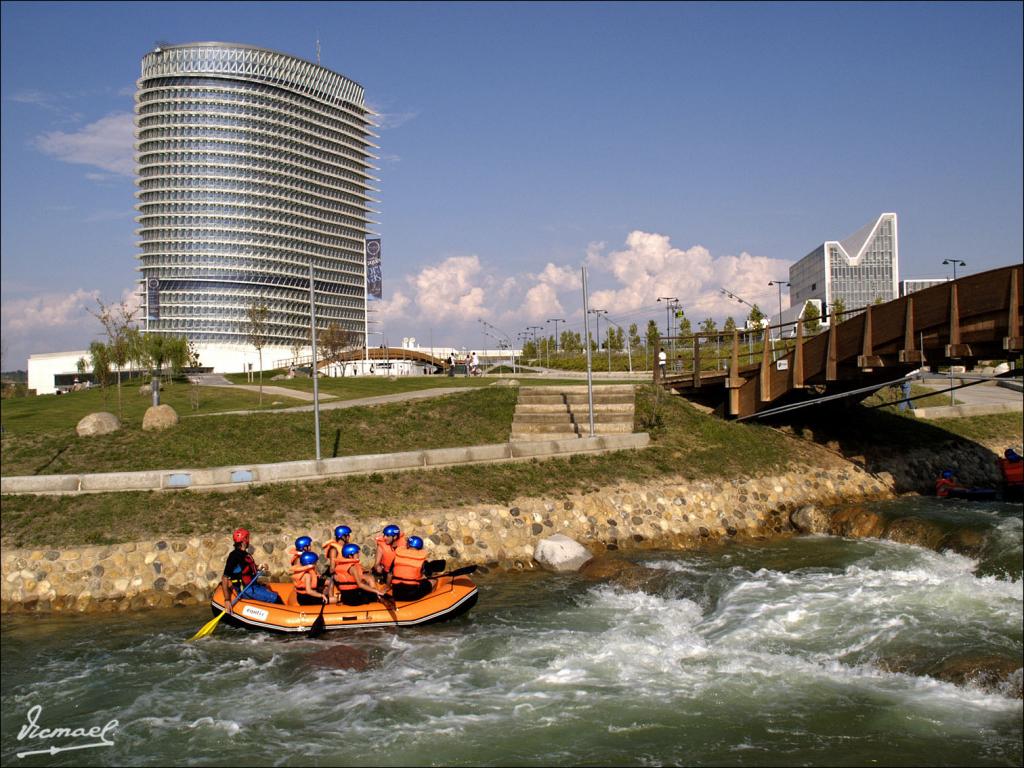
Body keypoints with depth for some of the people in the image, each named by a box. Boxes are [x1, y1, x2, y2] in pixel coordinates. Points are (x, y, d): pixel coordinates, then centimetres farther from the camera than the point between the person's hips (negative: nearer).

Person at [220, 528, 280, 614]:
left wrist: (259, 568, 6)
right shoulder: (234, 556, -18)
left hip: (252, 585, 10)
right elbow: (225, 578, -22)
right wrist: (227, 600, -27)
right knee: (275, 599, -15)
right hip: (246, 590, -10)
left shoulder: (245, 554, 10)